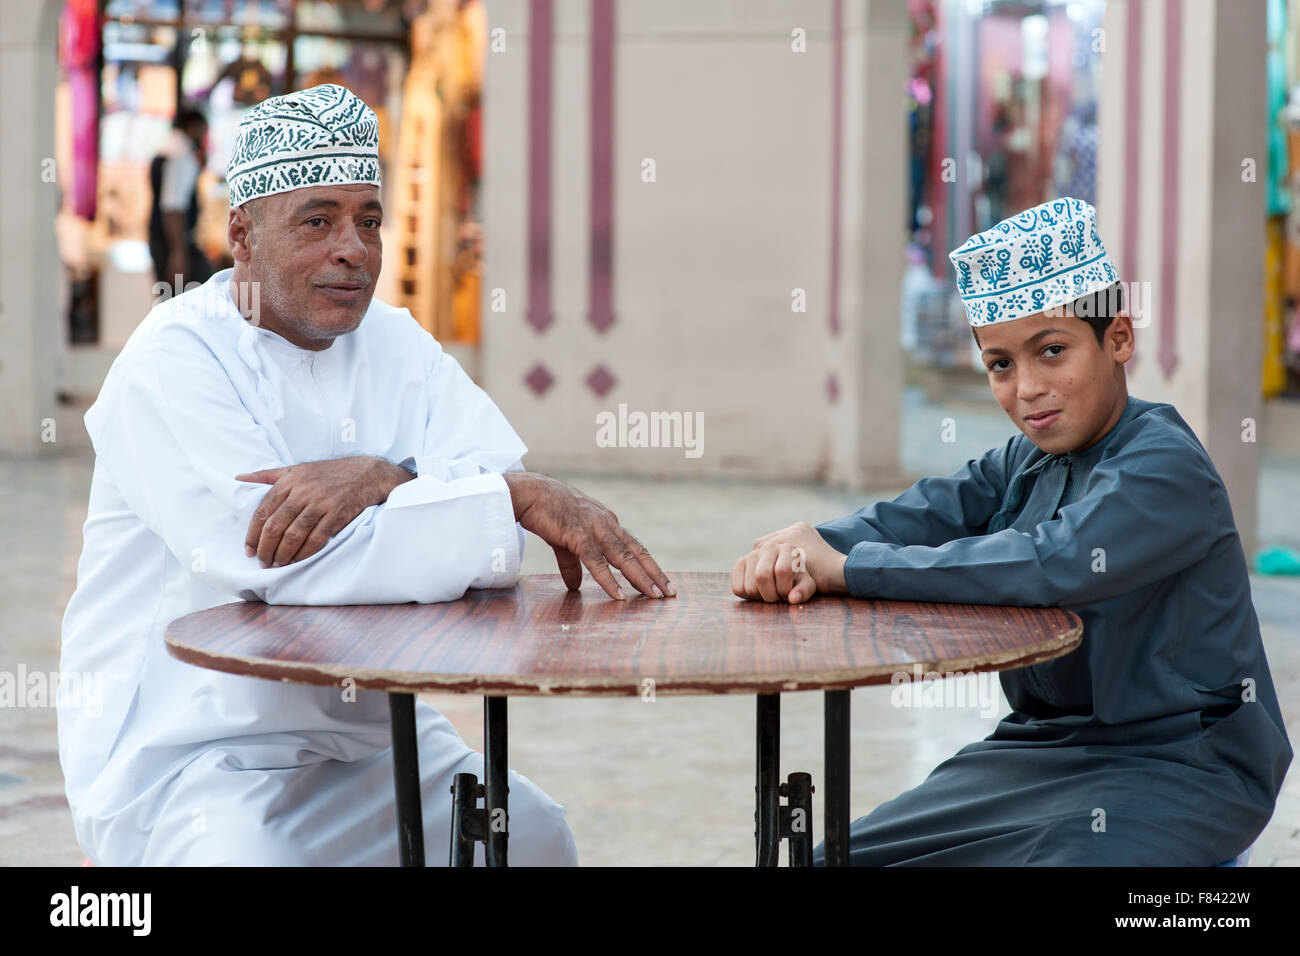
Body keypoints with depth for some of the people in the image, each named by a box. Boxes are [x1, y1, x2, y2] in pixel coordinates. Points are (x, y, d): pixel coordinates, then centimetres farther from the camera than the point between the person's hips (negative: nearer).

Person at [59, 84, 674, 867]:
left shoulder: (395, 344, 8)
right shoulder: (173, 363, -13)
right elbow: (291, 567, -26)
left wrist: (379, 481, -26)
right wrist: (520, 500, -25)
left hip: (367, 728, 6)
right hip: (187, 750, -6)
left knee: (537, 835, 1)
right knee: (245, 856, -31)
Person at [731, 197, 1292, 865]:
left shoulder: (1164, 468, -18)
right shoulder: (1026, 462, 10)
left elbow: (1053, 566, -33)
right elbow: (912, 517, -2)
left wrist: (845, 567, -29)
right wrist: (801, 546, -25)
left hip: (1178, 766, -8)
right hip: (1040, 748, 8)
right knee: (840, 857, 4)